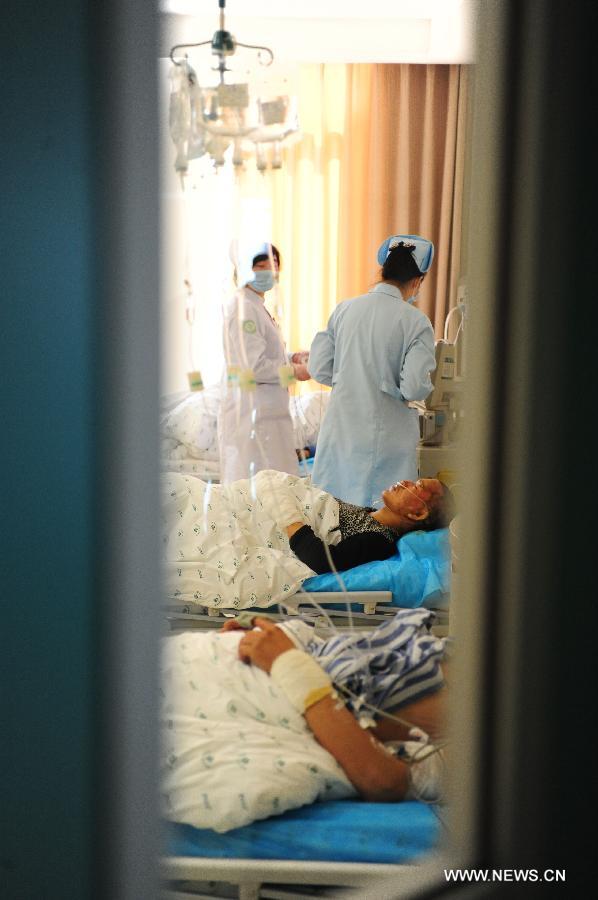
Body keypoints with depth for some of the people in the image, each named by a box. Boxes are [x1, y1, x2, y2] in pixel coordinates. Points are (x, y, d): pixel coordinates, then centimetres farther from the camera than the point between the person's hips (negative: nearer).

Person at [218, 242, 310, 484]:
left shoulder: (257, 307, 17)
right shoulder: (243, 309, -15)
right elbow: (255, 367, -21)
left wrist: (291, 358, 10)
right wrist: (294, 371, -9)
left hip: (267, 412, 10)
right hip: (252, 416, -10)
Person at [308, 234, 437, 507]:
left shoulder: (344, 309, 2)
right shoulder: (416, 322, -10)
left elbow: (319, 369, 4)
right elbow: (415, 388, -17)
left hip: (340, 431, 4)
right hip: (387, 441, -4)